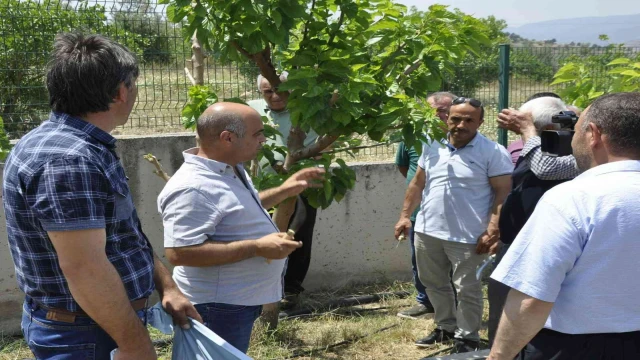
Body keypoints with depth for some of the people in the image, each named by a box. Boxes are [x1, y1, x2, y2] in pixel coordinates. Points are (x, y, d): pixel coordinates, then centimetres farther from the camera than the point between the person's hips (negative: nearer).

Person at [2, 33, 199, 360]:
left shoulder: (83, 148, 8)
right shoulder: (67, 160, -25)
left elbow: (122, 234, 14)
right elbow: (83, 267, -28)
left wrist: (165, 284, 10)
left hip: (109, 319, 10)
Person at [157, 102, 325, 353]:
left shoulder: (229, 168, 6)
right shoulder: (193, 188, -27)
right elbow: (179, 253, -33)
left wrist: (285, 191, 14)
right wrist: (256, 247, -31)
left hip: (239, 301, 10)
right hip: (219, 307, -10)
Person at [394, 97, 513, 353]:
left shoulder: (493, 152, -9)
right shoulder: (433, 147, 7)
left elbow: (503, 193, -12)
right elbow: (417, 184, 14)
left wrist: (492, 231, -19)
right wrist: (405, 215, 9)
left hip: (467, 236, -6)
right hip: (427, 231, 6)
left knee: (467, 289, 4)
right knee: (434, 283, 18)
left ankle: (467, 338, 20)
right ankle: (446, 327, 36)